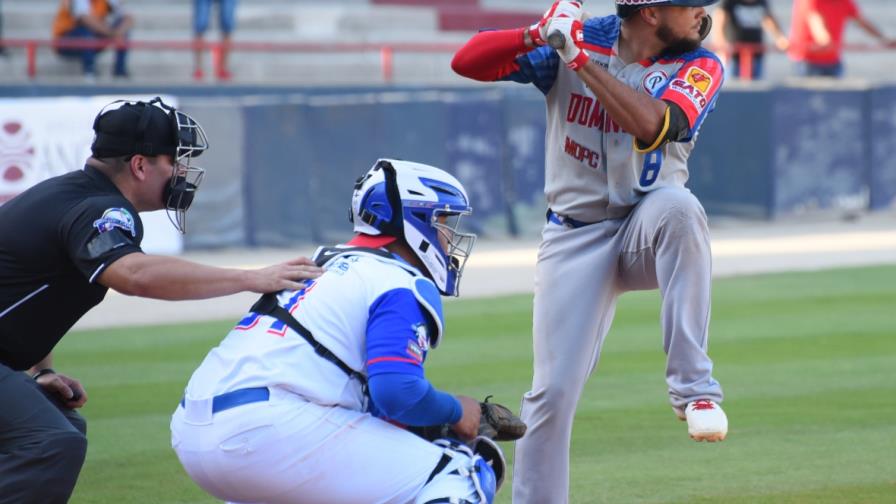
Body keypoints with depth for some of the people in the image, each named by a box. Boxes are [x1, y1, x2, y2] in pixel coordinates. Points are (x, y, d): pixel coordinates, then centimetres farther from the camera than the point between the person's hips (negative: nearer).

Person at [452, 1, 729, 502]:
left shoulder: (699, 66, -7)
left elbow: (651, 127, -27)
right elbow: (466, 61, -10)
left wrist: (578, 56, -29)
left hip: (649, 230, 0)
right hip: (575, 238, 1)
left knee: (678, 206, -35)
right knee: (553, 390, -7)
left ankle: (694, 388, -31)